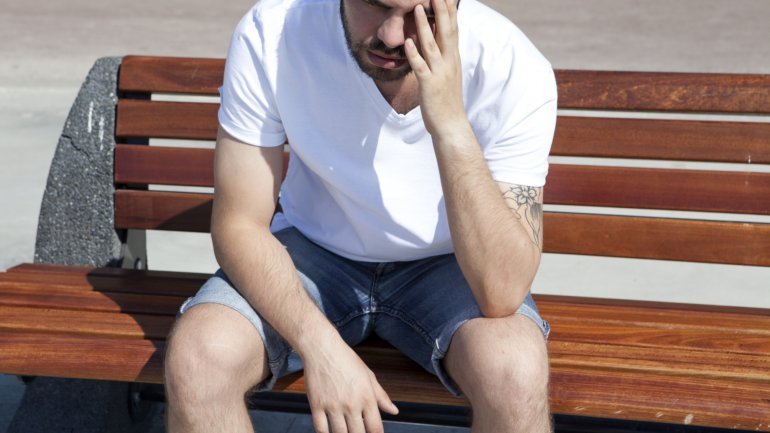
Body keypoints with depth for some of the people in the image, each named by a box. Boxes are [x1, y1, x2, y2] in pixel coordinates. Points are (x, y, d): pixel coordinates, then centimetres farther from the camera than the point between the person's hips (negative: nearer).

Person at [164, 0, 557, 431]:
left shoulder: (515, 69, -25)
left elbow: (502, 295, -31)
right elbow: (239, 226, -16)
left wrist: (452, 125, -40)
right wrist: (321, 346, -31)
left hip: (442, 264, 0)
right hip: (314, 248, 1)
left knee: (516, 371, -32)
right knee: (195, 358, -28)